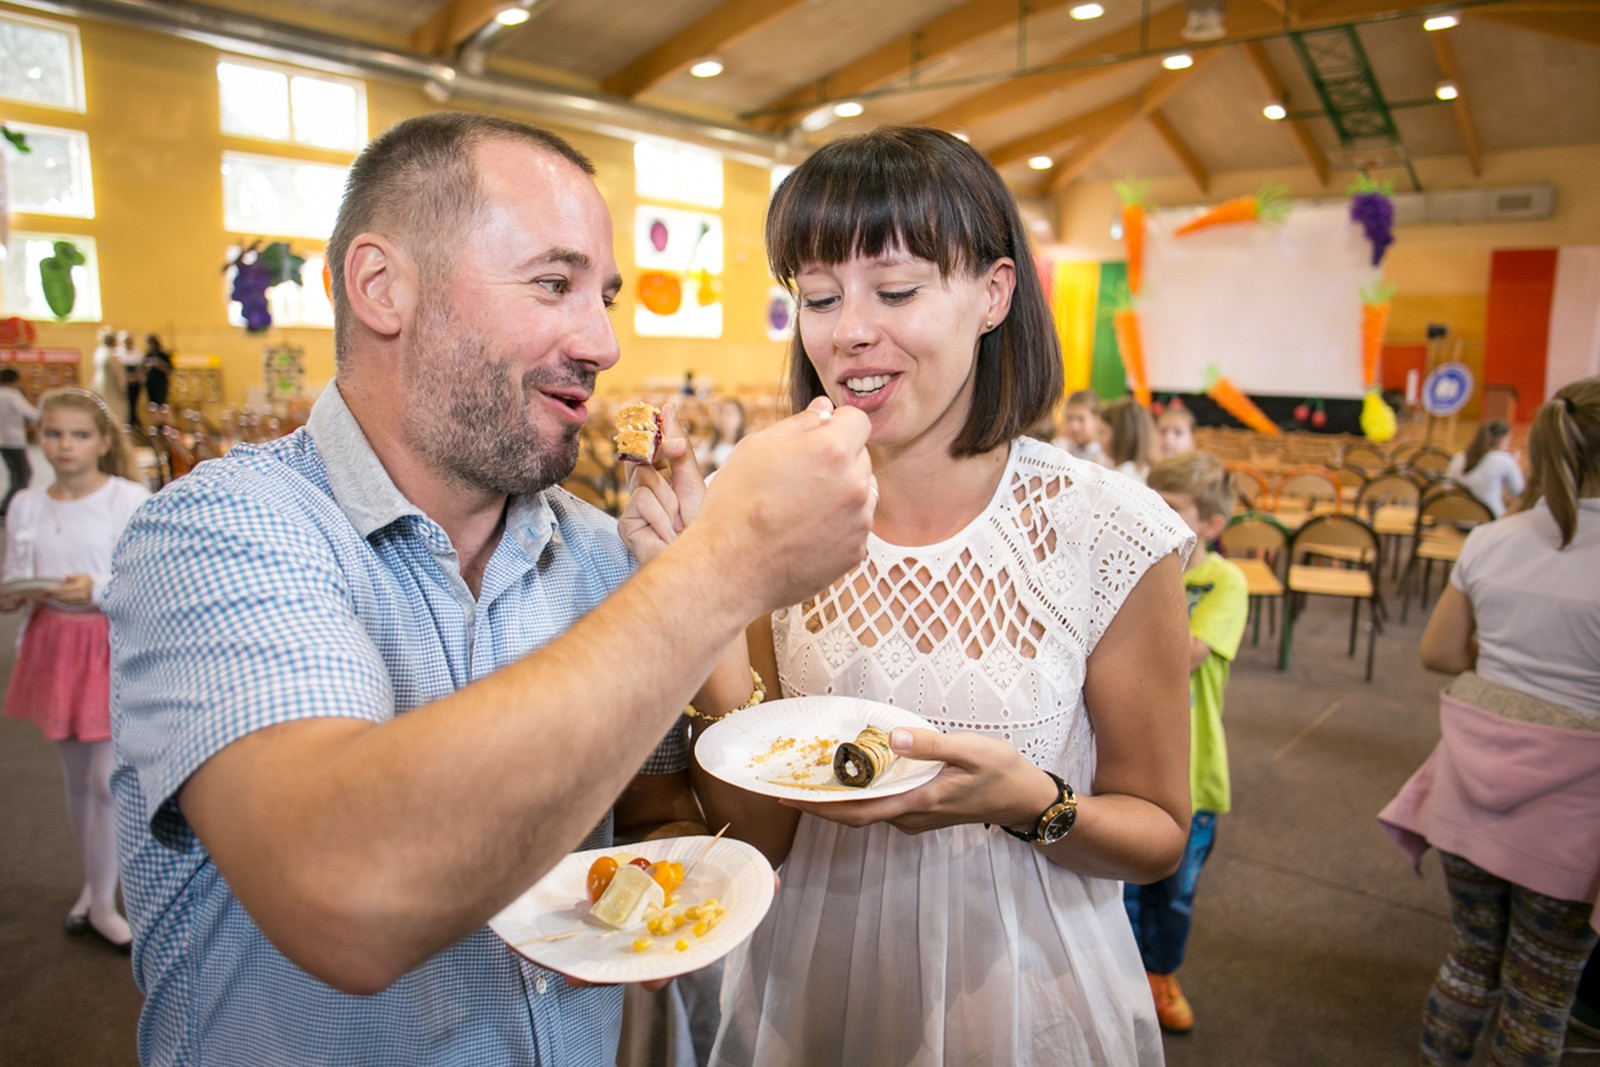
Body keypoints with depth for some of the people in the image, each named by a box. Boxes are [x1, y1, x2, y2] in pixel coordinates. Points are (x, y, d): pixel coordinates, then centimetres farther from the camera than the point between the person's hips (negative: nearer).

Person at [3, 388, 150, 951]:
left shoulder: (131, 500, -10)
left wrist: (98, 589, -29)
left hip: (115, 646, -5)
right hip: (53, 646, 5)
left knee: (107, 779, -5)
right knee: (77, 779, 15)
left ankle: (103, 903, 11)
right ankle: (93, 882, 34)